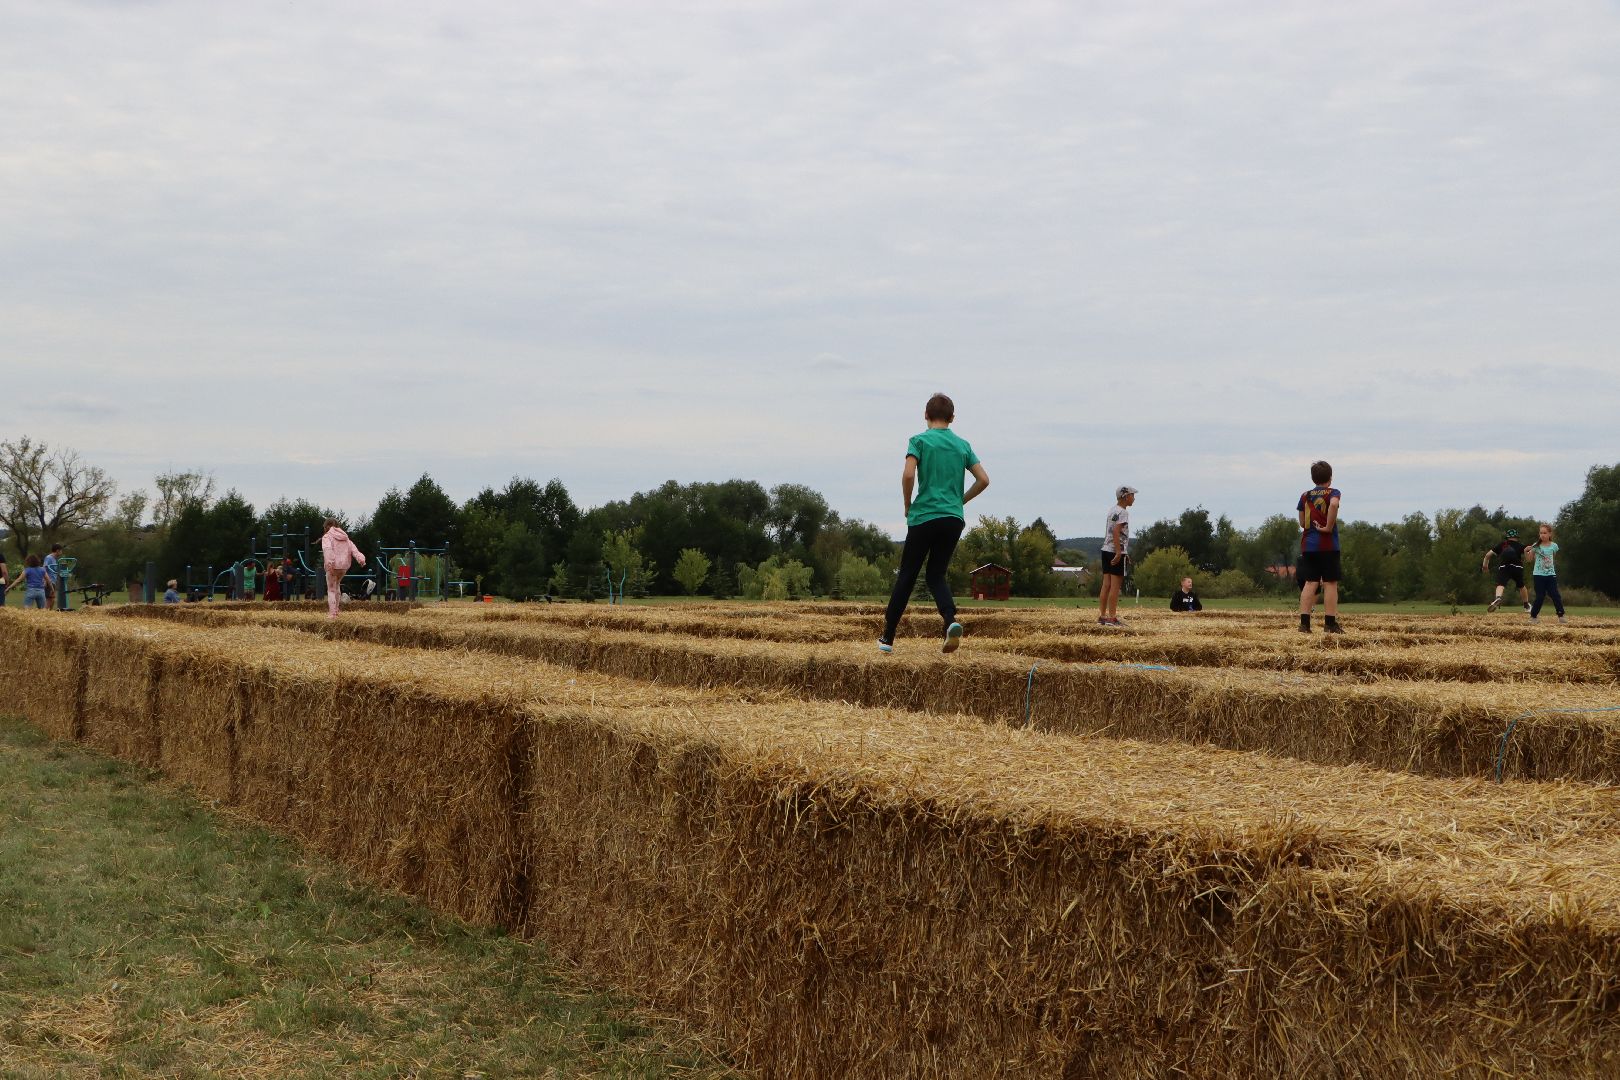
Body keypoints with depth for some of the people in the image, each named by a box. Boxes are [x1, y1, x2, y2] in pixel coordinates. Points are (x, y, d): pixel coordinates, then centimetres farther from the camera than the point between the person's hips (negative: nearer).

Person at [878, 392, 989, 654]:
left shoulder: (920, 440, -2)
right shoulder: (962, 445, 11)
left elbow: (908, 475, -16)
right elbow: (984, 480, 7)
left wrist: (908, 505, 0)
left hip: (924, 517, -3)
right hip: (954, 519, 3)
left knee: (906, 577, 6)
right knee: (936, 575, 13)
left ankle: (887, 637, 10)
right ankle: (951, 620, -16)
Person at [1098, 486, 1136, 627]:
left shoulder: (1112, 511, 17)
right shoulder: (1123, 512, -11)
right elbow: (1116, 532, -22)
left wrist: (1124, 552, 27)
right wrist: (1119, 553, -27)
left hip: (1106, 550, 9)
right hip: (1117, 552, -9)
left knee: (1106, 585, 9)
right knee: (1115, 585, -6)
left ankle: (1102, 617, 10)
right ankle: (1112, 618, -7)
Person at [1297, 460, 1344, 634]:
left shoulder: (1305, 496, 12)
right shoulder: (1333, 493, -2)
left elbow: (1302, 523, 12)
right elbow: (1334, 504, -26)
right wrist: (1329, 527, -18)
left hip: (1308, 545, 4)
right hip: (1328, 545, -4)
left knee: (1310, 582, 4)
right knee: (1330, 583, 0)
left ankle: (1304, 623, -4)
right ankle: (1330, 623, -2)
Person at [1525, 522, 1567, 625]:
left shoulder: (1554, 546, 1)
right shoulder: (1536, 546, -4)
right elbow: (1530, 557, 1)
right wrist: (1526, 551, -16)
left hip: (1551, 575, 2)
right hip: (1538, 575, -2)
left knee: (1556, 595, -1)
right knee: (1540, 597, -2)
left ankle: (1561, 616, 7)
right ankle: (1533, 616, 10)